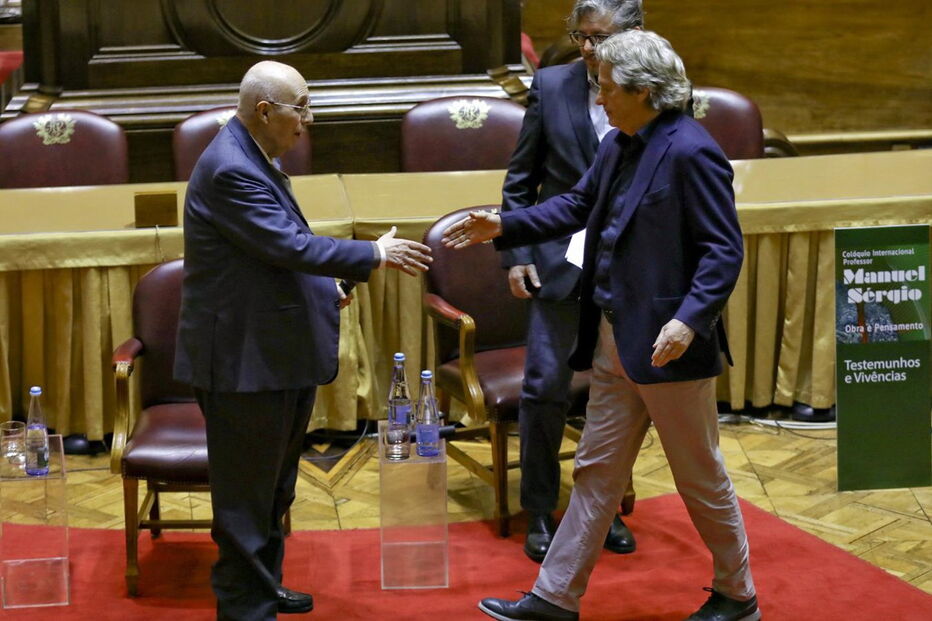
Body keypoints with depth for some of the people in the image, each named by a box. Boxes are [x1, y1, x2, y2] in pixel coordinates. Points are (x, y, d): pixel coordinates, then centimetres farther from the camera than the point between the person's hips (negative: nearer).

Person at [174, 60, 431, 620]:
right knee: (247, 493, 1)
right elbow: (290, 244, -26)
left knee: (273, 488, 22)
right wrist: (374, 255, -18)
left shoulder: (253, 160, 11)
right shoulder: (231, 170, -22)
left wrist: (323, 287, 9)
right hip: (245, 360, -11)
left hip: (280, 354, 11)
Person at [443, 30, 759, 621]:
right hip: (614, 340, 9)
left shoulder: (691, 152, -18)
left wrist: (689, 319, -29)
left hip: (667, 344, -8)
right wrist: (503, 226, 12)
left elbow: (724, 250, -19)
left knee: (702, 477, 7)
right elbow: (577, 205, 20)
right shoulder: (618, 145, 8)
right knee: (596, 471, 13)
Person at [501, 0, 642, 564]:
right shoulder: (551, 86, -1)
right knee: (545, 389, 1)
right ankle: (540, 514, 15)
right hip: (559, 260, 0)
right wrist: (516, 253, -2)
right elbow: (520, 181, 4)